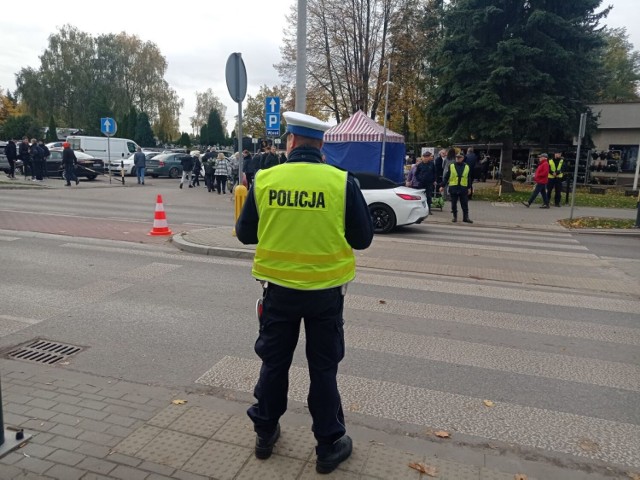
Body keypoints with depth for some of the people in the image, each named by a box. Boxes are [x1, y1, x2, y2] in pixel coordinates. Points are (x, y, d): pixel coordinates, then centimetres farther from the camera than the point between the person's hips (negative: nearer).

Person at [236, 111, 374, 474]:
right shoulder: (342, 182, -11)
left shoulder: (264, 180, -7)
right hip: (325, 290, -1)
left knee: (274, 363, 18)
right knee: (323, 369, 12)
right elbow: (363, 238, -4)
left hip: (279, 288, 1)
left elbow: (245, 234, 2)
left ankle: (265, 434, 35)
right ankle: (329, 446, 26)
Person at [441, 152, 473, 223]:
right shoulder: (451, 166, 1)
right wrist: (443, 186, 0)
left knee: (465, 204, 3)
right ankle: (455, 217, 18)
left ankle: (466, 217, 11)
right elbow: (446, 177, 3)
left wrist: (469, 188, 11)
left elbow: (469, 179, 13)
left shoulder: (467, 167, 7)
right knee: (453, 204, 6)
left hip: (463, 188, 1)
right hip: (453, 188, -1)